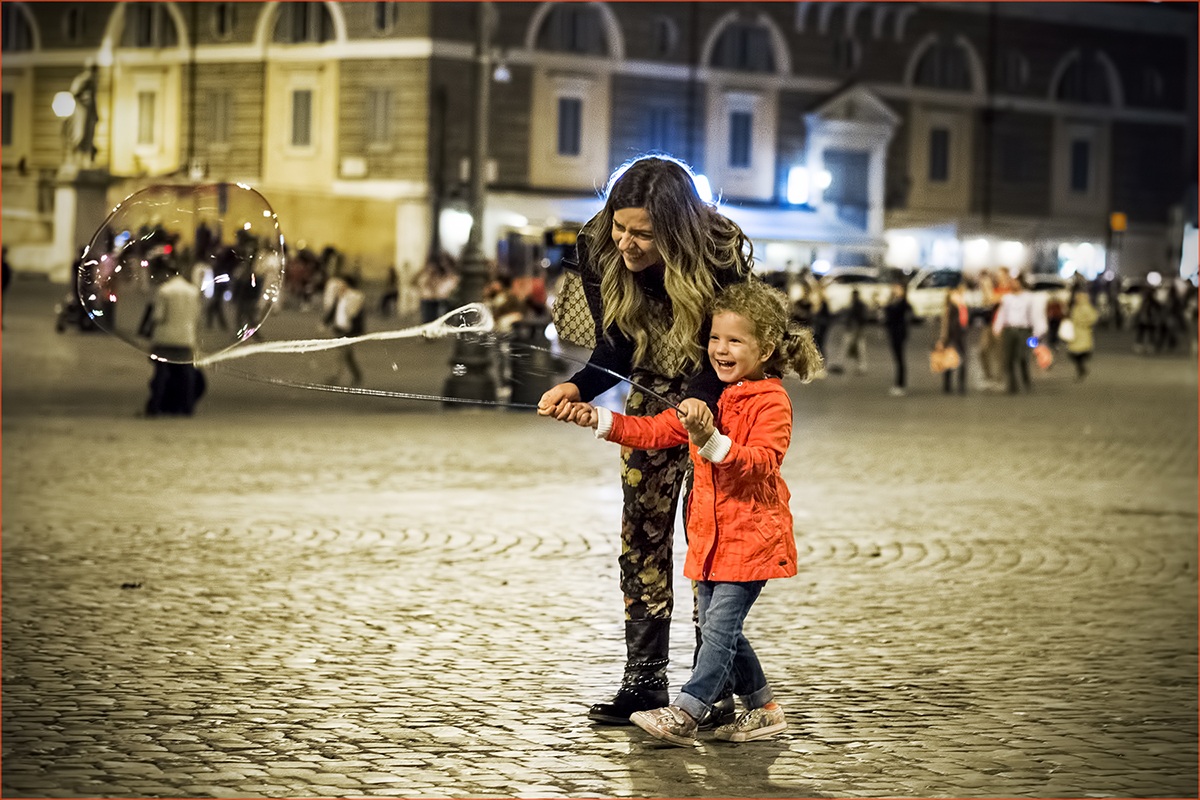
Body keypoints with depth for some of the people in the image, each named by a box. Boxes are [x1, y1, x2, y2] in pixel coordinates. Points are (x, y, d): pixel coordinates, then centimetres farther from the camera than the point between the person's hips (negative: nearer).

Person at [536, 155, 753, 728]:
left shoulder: (722, 255, -31)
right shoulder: (599, 251, -20)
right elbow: (616, 349, -13)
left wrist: (701, 400, -45)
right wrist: (577, 387, -32)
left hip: (718, 397, -4)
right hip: (652, 396, 4)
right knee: (641, 534, 1)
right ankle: (644, 680, 7)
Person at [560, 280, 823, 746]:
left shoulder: (771, 402, -12)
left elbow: (763, 462, -24)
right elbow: (657, 431, 12)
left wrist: (713, 443, -36)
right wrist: (602, 421, 1)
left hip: (751, 535, -9)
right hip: (710, 534, 9)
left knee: (720, 626, -12)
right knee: (717, 628, 12)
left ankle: (684, 713, -16)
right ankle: (762, 709, 22)